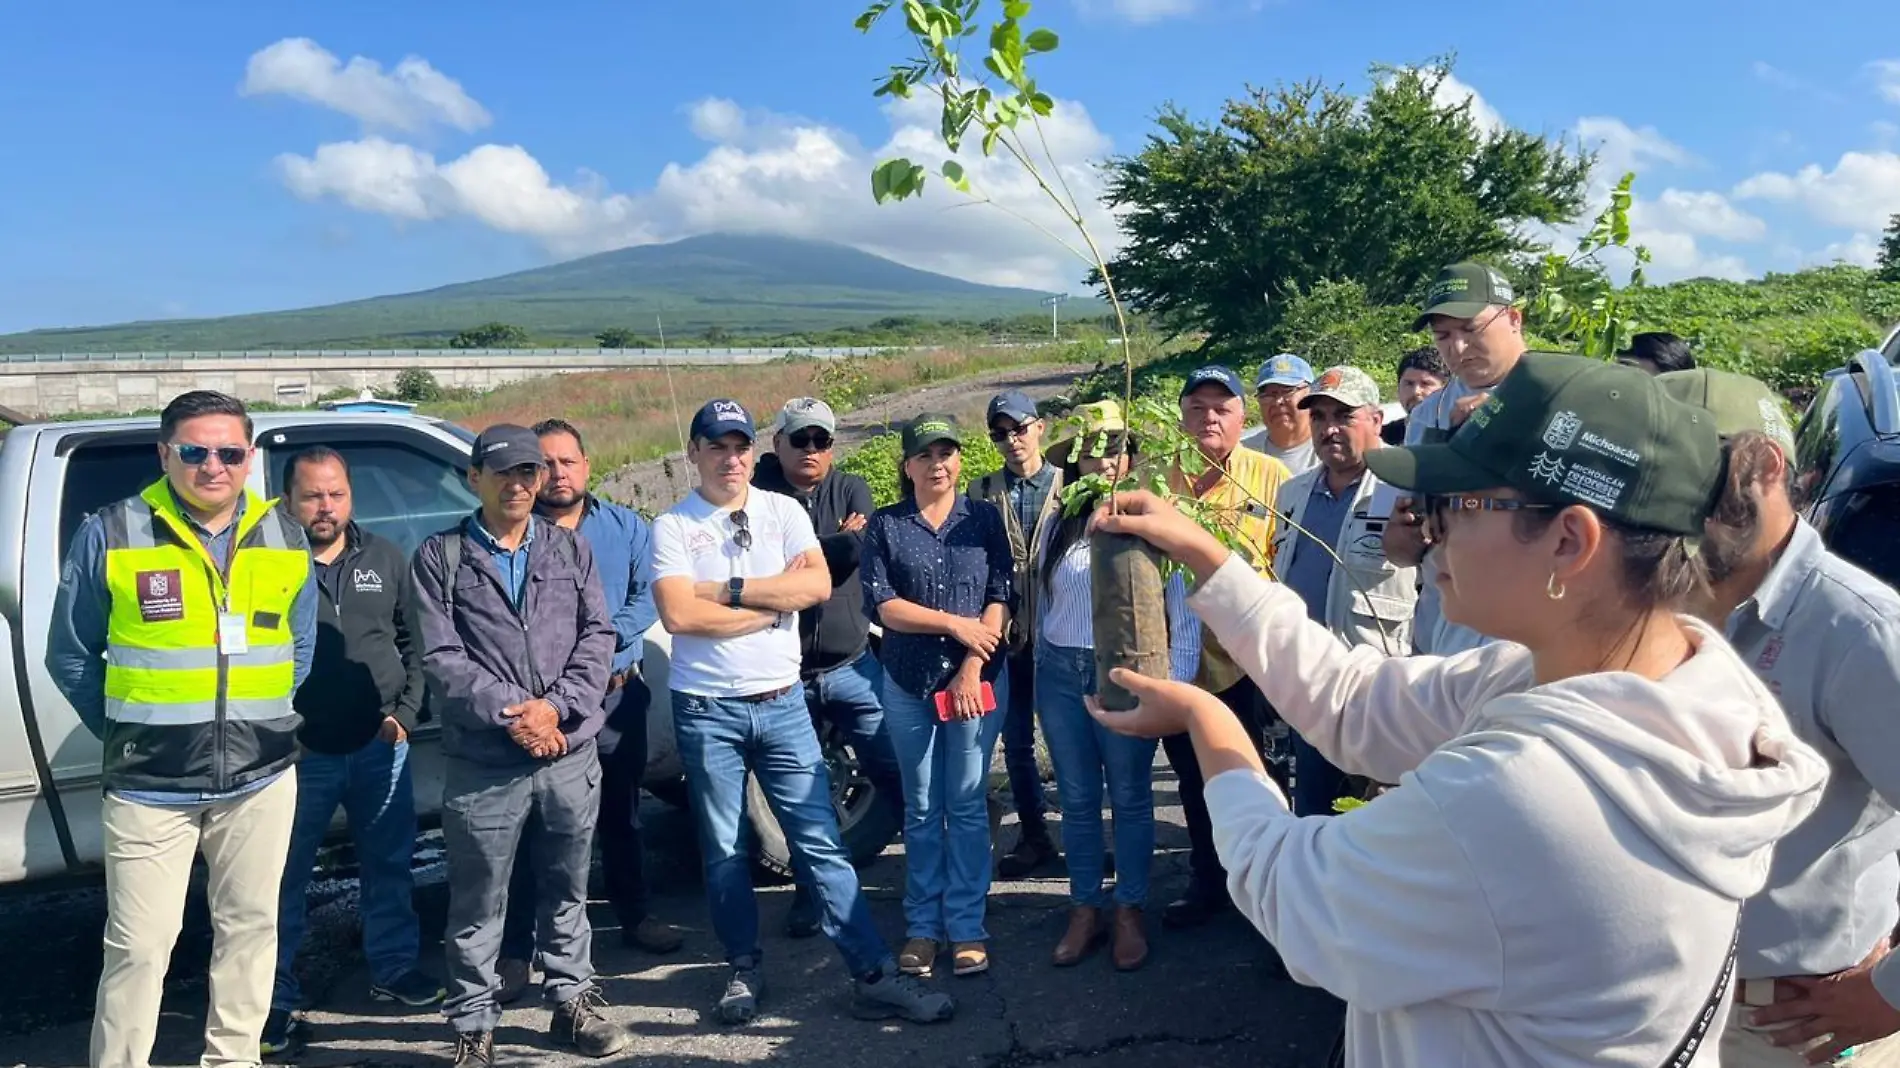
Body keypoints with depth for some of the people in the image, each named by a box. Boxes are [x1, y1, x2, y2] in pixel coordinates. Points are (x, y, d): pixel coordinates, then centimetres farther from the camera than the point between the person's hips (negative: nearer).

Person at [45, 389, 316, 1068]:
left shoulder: (286, 541, 3)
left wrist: (262, 721, 8)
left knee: (250, 926, 14)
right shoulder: (111, 535, -6)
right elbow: (70, 657, 2)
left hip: (261, 777, 3)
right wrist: (126, 732, 2)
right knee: (139, 946, 1)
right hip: (150, 785, -3)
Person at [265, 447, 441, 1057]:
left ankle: (394, 969, 30)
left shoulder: (385, 559, 5)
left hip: (380, 745, 3)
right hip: (299, 752, -3)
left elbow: (415, 642, 9)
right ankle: (279, 999, 21)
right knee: (285, 877, 7)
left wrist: (405, 713, -1)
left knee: (389, 864, 13)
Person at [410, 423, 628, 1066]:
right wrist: (509, 712, -16)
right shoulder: (439, 557, 1)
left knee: (567, 892, 16)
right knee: (478, 906, 7)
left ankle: (572, 1002, 31)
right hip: (482, 762, -2)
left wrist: (557, 706, -13)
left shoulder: (571, 550, 9)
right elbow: (439, 657, -7)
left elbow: (598, 637, 2)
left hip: (571, 754, 3)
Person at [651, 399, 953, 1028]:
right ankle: (744, 969, 29)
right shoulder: (672, 527, -2)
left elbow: (818, 584, -10)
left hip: (781, 704, 1)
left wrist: (729, 590, -13)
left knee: (821, 841, 1)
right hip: (707, 710, -1)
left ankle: (874, 977, 4)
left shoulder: (782, 511, 4)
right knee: (723, 851, 11)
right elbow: (678, 614, -16)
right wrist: (775, 599, -10)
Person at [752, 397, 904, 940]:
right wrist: (838, 539, -16)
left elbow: (858, 548, -13)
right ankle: (810, 894, 29)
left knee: (894, 774, 7)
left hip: (852, 666, 1)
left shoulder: (851, 489, 5)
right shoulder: (756, 495, -3)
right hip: (783, 674, -1)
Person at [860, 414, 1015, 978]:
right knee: (921, 809, 8)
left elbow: (1001, 597, -2)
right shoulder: (885, 526, 4)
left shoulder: (984, 517, 4)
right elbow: (882, 604, -5)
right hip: (908, 683, 1)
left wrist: (973, 667, -11)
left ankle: (966, 926, 12)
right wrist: (956, 624, -11)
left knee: (968, 805, 3)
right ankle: (922, 925, 17)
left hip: (979, 678, -1)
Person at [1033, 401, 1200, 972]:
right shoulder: (1061, 525, 7)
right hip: (1060, 674, 4)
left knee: (1130, 798, 8)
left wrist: (1176, 686, -11)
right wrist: (1043, 667, 11)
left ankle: (1130, 912, 22)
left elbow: (1185, 615, -7)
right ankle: (1085, 910, 24)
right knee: (1076, 800, 11)